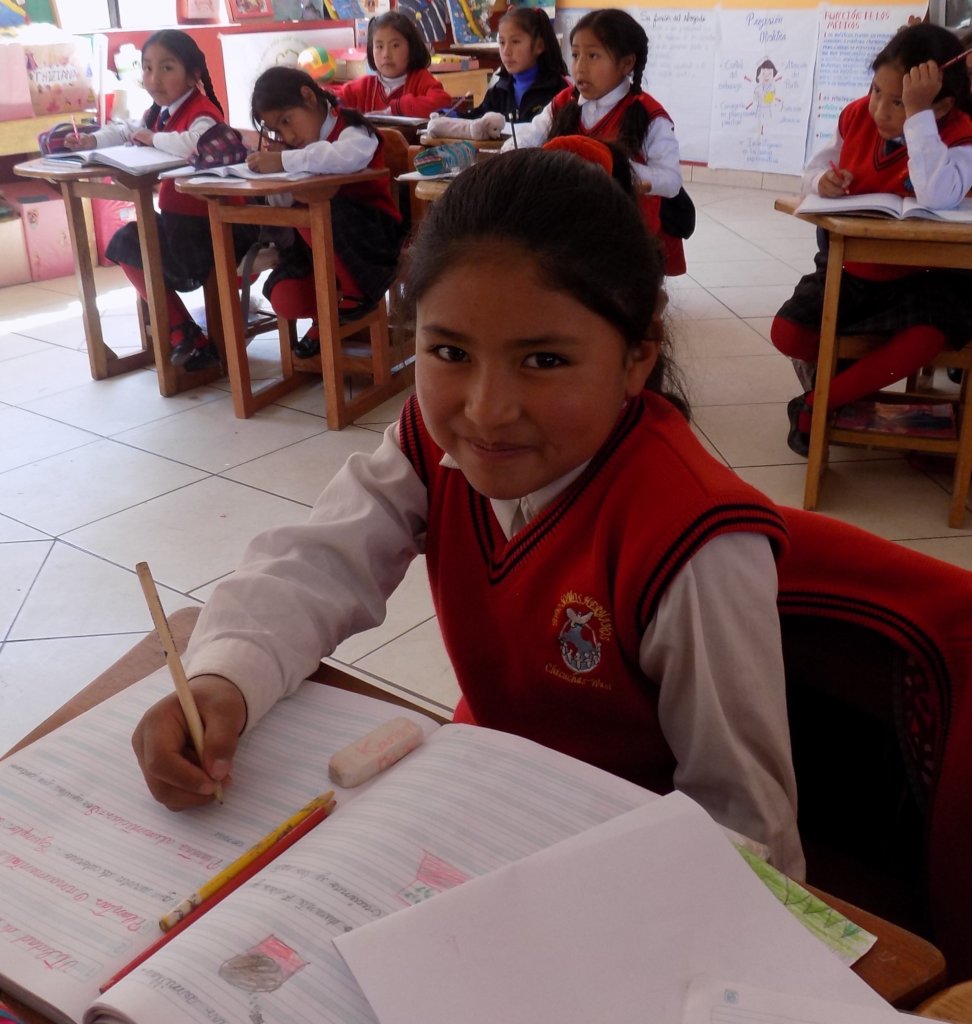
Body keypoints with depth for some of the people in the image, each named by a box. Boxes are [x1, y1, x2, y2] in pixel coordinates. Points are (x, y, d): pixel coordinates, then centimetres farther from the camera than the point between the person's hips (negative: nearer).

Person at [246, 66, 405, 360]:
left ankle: (355, 293, -14)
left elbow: (346, 156, -38)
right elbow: (287, 200, 4)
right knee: (285, 299, -19)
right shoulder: (303, 147, 13)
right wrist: (268, 166, -14)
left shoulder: (351, 130, -12)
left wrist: (284, 161, -36)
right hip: (324, 239, 6)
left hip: (372, 232, -6)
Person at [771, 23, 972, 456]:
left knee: (927, 337, -34)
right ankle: (858, 372, 16)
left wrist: (917, 113, -40)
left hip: (915, 277, -4)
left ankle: (816, 404, -17)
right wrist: (822, 180, -17)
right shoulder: (856, 115, -4)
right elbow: (815, 168, 9)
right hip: (847, 267, 4)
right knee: (787, 333, -15)